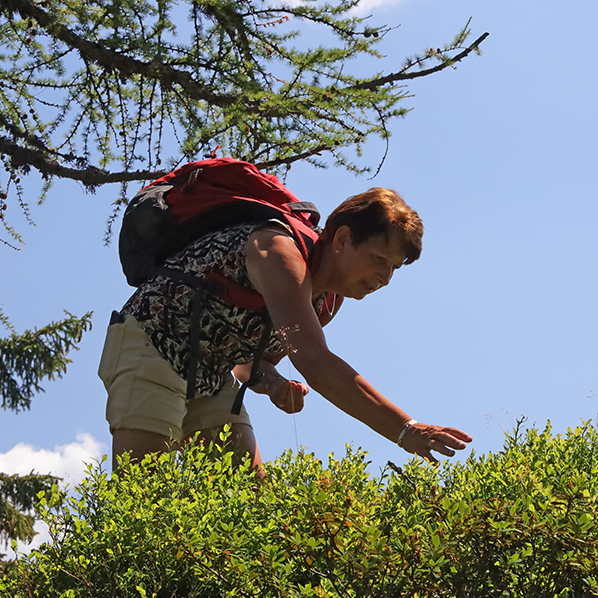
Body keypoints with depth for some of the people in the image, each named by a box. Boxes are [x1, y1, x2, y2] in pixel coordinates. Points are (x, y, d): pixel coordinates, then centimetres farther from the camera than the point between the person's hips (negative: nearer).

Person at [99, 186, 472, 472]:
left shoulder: (329, 300, 2)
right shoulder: (280, 252, -28)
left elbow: (253, 359, 11)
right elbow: (315, 365, -40)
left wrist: (272, 382, -15)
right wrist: (406, 431, -43)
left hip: (212, 375, 9)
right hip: (151, 344, -9)